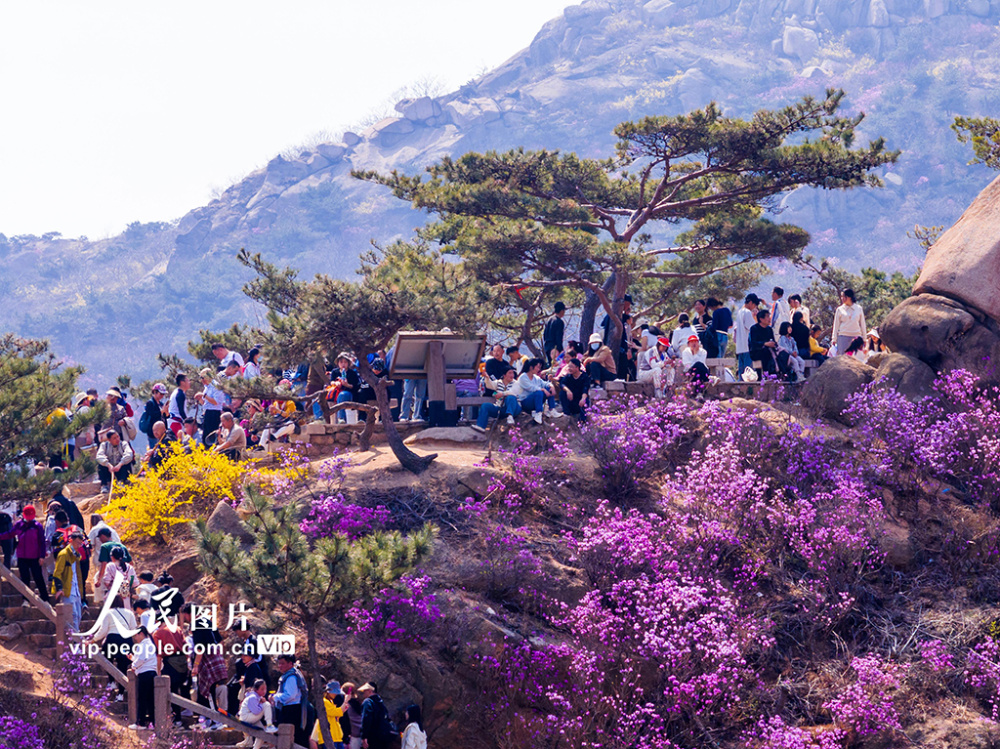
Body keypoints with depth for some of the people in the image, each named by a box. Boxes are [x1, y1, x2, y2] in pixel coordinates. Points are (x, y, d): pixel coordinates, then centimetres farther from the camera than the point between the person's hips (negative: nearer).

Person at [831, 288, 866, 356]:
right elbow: (836, 325, 9)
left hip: (856, 337, 1)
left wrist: (864, 338, 12)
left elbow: (862, 324, 14)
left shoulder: (859, 309, 9)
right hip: (843, 337, -1)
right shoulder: (840, 309, 7)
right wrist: (834, 339, 4)